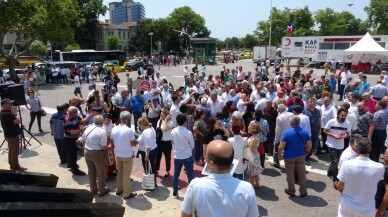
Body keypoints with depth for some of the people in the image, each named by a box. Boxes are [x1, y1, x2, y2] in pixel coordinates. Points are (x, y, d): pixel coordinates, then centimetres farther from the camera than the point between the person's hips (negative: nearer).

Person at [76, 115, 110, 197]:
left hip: (87, 152, 6)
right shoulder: (102, 131, -18)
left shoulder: (88, 129, 0)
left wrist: (77, 141, 37)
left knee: (91, 172, 21)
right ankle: (102, 191, 26)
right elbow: (103, 147, -21)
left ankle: (93, 189, 36)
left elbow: (81, 140, 14)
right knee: (101, 173, 12)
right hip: (97, 153, -6)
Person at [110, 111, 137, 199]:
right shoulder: (129, 130, -21)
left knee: (119, 173, 21)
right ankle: (127, 194, 15)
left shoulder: (114, 129, -4)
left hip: (117, 155, 6)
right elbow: (134, 144, -14)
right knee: (126, 175, 5)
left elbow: (112, 143, 5)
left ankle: (119, 190, 34)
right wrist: (135, 141, 9)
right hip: (127, 155, -5)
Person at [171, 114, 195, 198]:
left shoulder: (173, 131, -6)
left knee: (176, 175, 17)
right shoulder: (188, 133, -19)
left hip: (177, 156, 4)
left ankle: (175, 193, 29)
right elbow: (192, 145, -5)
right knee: (190, 176, 7)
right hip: (187, 157, -4)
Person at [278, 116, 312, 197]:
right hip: (301, 155, 3)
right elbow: (309, 145, 2)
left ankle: (291, 191, 24)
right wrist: (307, 152, 20)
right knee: (302, 174, 14)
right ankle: (303, 192, 24)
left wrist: (279, 154, -3)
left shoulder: (287, 132, -17)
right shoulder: (305, 132, -5)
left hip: (289, 156, -3)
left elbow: (281, 146, -18)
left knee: (290, 174, 11)